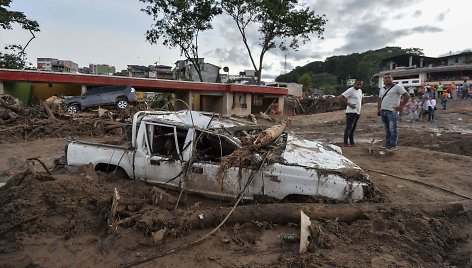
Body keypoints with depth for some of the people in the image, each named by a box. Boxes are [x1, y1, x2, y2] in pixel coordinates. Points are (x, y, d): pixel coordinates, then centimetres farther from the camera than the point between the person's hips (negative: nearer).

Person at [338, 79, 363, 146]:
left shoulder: (360, 91, 17)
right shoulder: (350, 90, -11)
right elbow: (340, 97, -17)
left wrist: (359, 110, 17)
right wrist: (349, 104, -19)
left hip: (357, 113, 9)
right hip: (351, 112, -9)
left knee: (353, 128, 11)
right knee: (349, 127, -9)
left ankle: (352, 142, 16)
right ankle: (346, 142, -6)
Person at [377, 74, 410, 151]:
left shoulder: (397, 87, -4)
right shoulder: (382, 89, 17)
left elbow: (407, 95, -9)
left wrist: (401, 106, -10)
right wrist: (378, 109, 14)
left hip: (392, 112, -7)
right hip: (383, 111, 7)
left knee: (392, 129, -4)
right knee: (387, 129, 13)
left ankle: (393, 145, 2)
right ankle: (387, 144, 20)